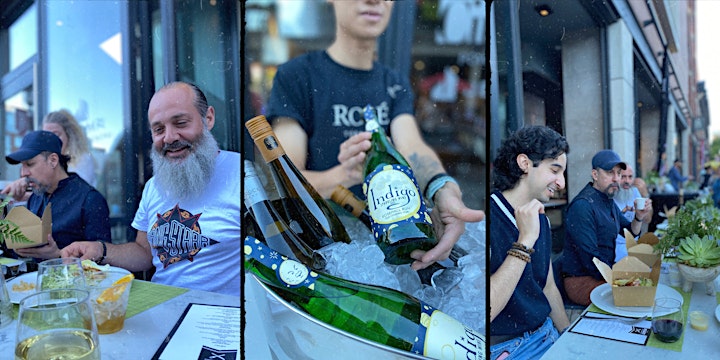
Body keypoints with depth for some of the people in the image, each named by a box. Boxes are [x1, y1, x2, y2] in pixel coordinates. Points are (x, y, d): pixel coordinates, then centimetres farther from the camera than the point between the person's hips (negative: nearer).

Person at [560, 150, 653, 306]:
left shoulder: (608, 201, 12)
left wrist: (639, 217, -4)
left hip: (606, 273, 10)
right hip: (581, 280, -10)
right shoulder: (582, 206, -21)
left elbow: (630, 233, 15)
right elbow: (591, 259, -23)